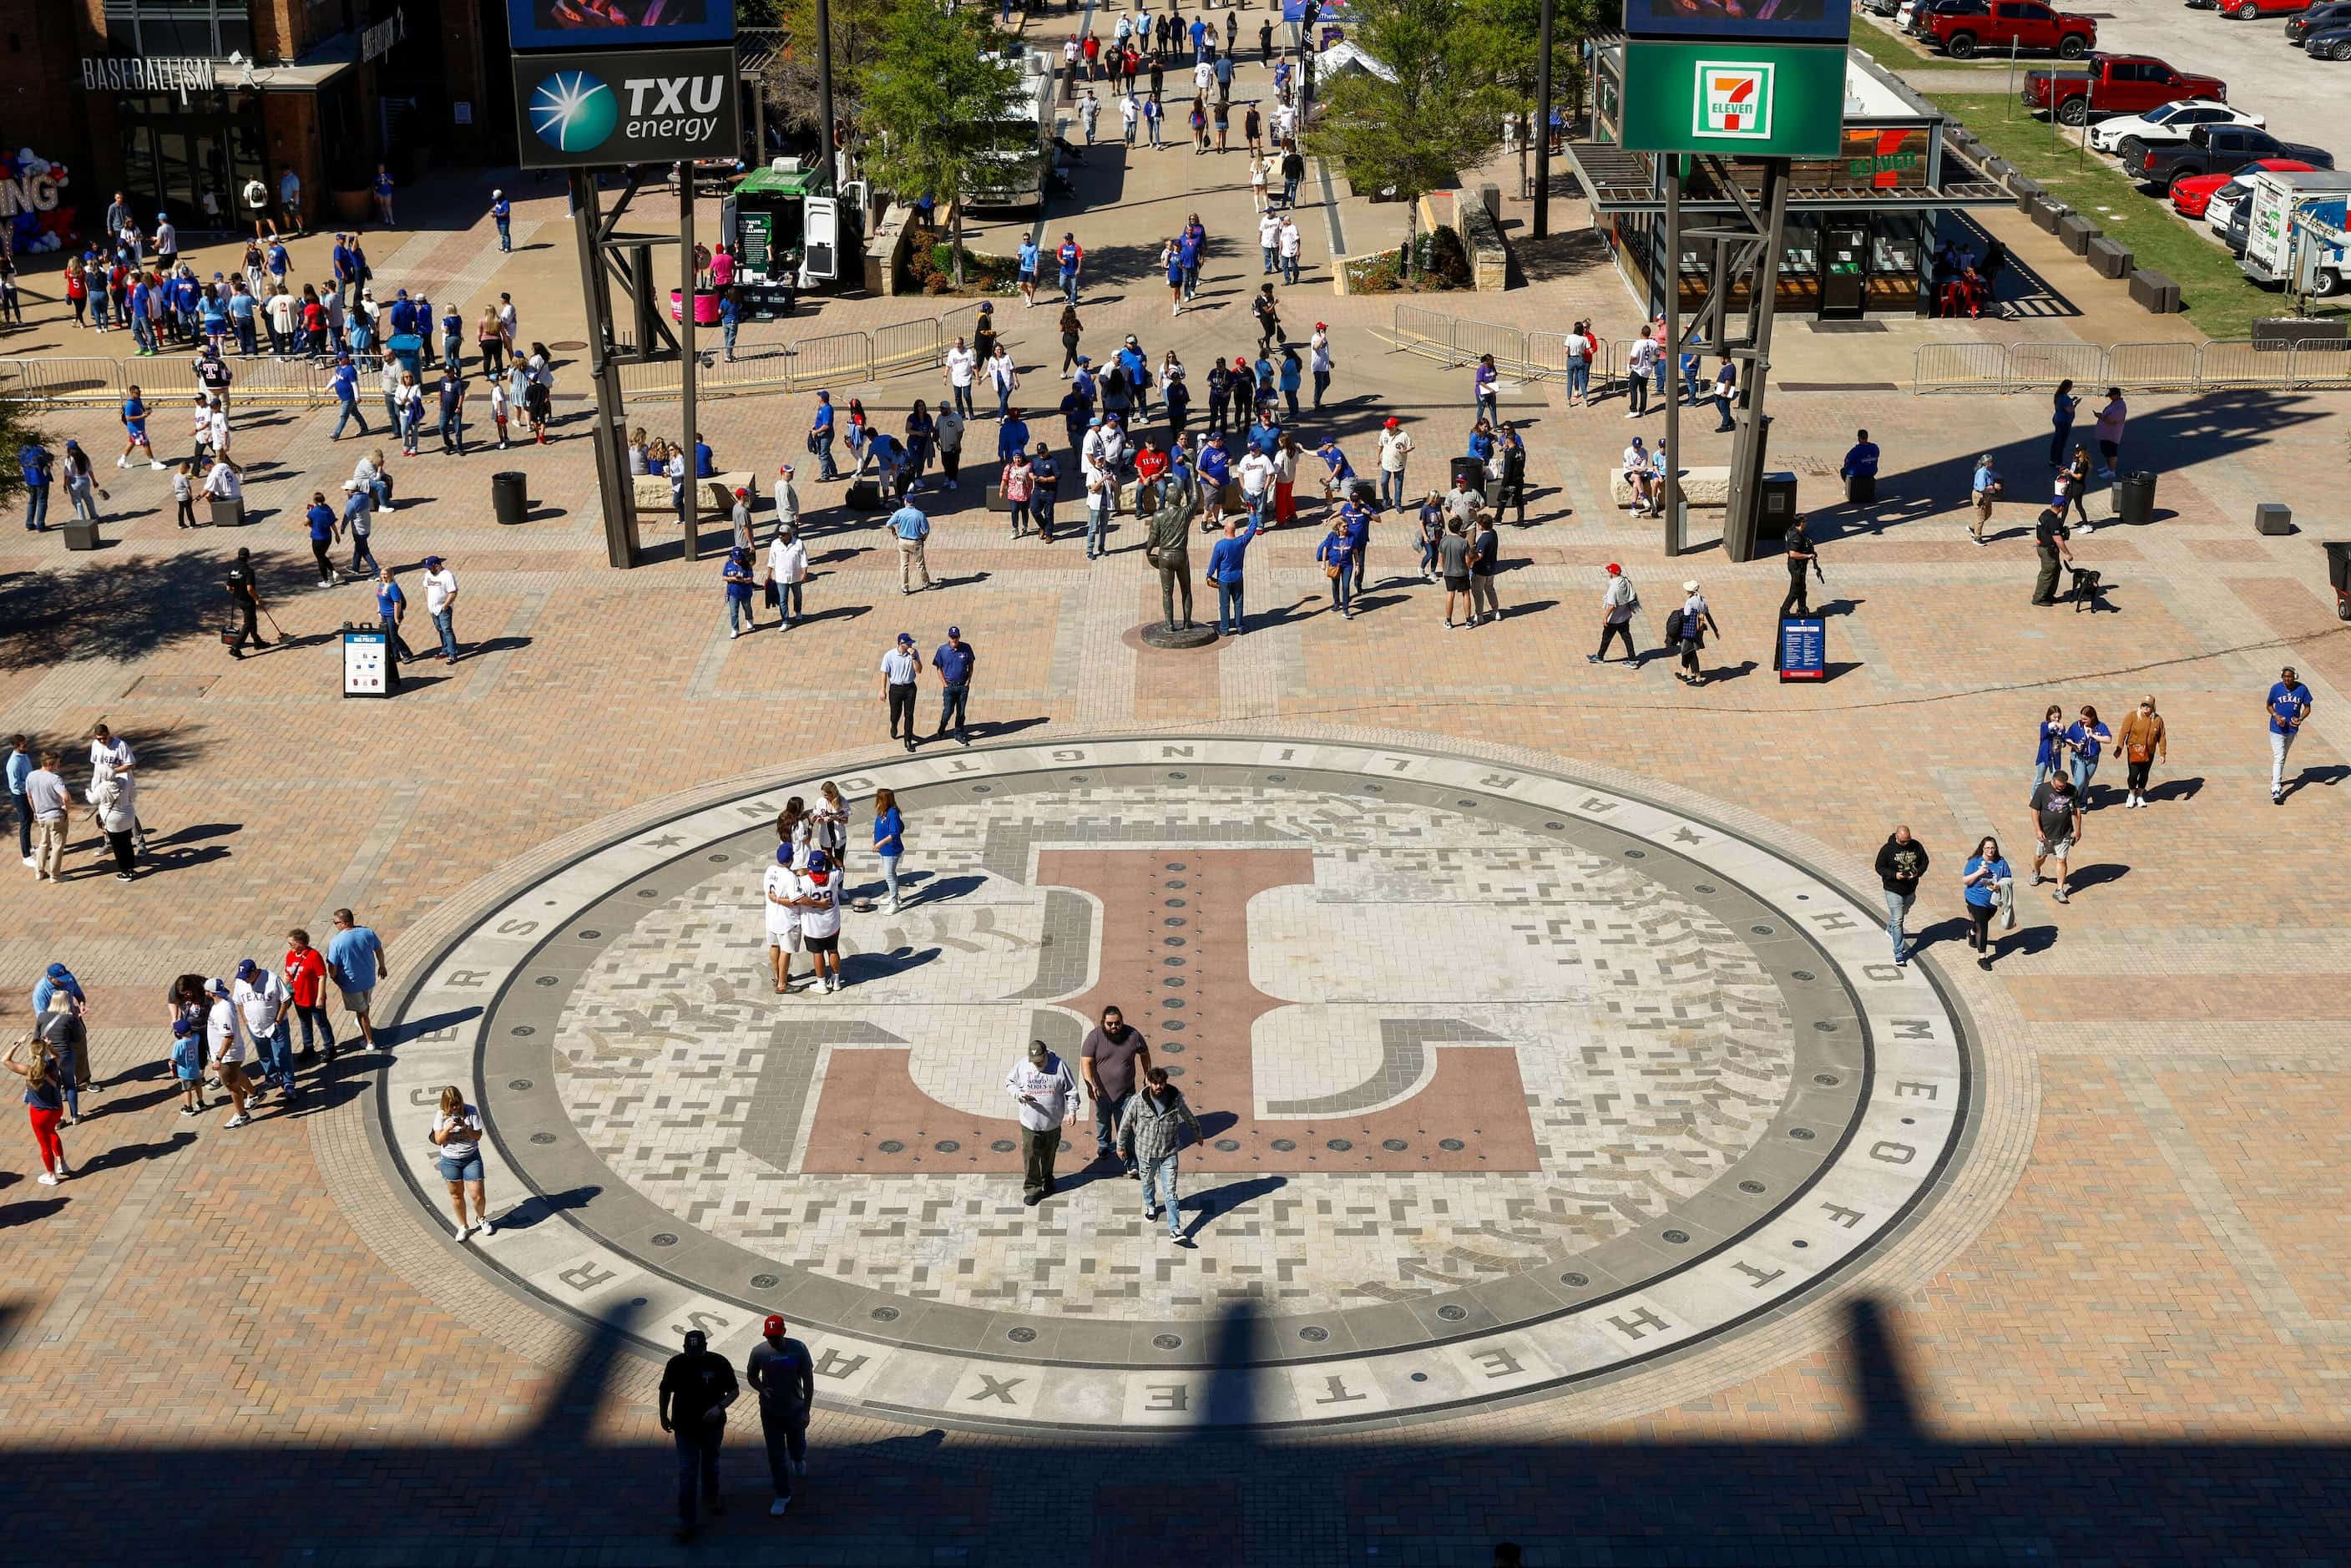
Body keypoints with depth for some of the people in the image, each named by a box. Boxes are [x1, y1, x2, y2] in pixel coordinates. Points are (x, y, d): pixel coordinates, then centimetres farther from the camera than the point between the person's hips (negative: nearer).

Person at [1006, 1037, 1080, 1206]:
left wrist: (1072, 1111, -7)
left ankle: (1047, 1180, 37)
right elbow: (1009, 1083, 4)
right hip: (1030, 1123, 0)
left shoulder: (1059, 1066, -10)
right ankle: (1032, 1189, 8)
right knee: (1030, 1156, -1)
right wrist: (1020, 1094, -15)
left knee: (1049, 1155, 17)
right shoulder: (1021, 1066, -7)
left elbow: (1071, 1090, -3)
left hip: (1053, 1123, 0)